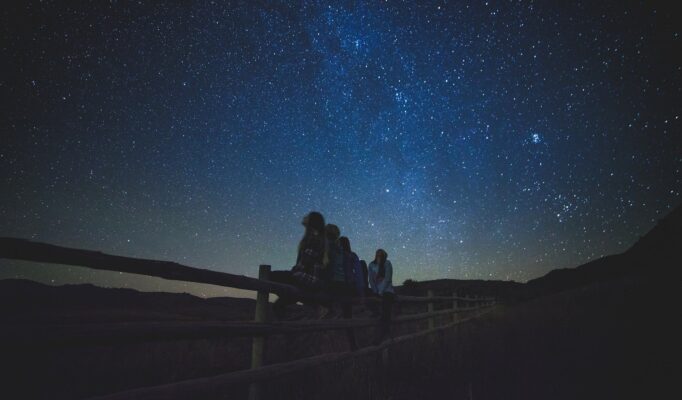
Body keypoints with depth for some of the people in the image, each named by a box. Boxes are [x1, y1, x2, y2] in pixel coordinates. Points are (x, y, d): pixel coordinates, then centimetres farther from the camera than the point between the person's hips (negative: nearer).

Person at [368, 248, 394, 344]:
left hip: (386, 290, -5)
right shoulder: (371, 265, 10)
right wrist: (375, 291, -9)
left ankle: (382, 334, -29)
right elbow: (371, 280, 4)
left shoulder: (387, 263, 0)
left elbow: (387, 279, -8)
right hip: (376, 291, 5)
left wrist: (381, 292, -15)